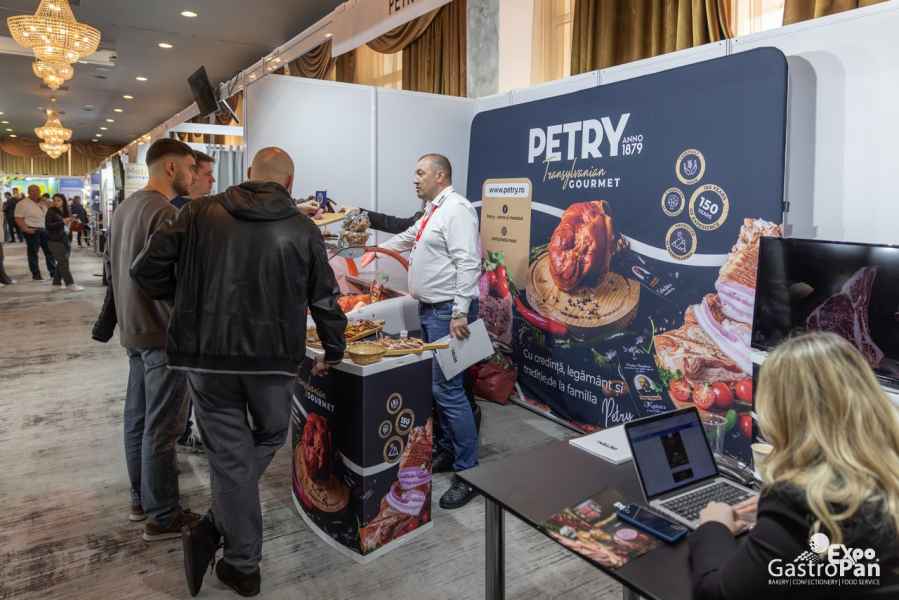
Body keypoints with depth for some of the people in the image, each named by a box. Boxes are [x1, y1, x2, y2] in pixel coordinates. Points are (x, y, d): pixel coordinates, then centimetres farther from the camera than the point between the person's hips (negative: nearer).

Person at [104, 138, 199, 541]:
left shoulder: (124, 207, 12)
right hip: (162, 334, -10)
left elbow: (113, 267, 19)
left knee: (137, 417, 17)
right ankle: (163, 517, 11)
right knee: (161, 427, -1)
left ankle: (140, 499, 31)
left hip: (133, 330, 10)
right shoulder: (164, 213, -19)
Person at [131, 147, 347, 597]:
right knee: (270, 436, 23)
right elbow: (325, 299, 5)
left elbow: (147, 270, 0)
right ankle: (216, 526, 14)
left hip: (206, 355, 1)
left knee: (230, 454, 11)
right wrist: (334, 352, 20)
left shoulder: (200, 214, 1)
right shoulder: (303, 230, 1)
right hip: (274, 358, 0)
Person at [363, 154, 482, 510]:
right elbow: (407, 239, 34)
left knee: (448, 390, -10)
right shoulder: (432, 212, 18)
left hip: (447, 312, -10)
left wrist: (460, 313, -26)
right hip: (429, 310, 10)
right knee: (438, 386, 15)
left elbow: (467, 264, -21)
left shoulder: (456, 209, -12)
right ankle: (447, 452, 29)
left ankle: (468, 472, -1)